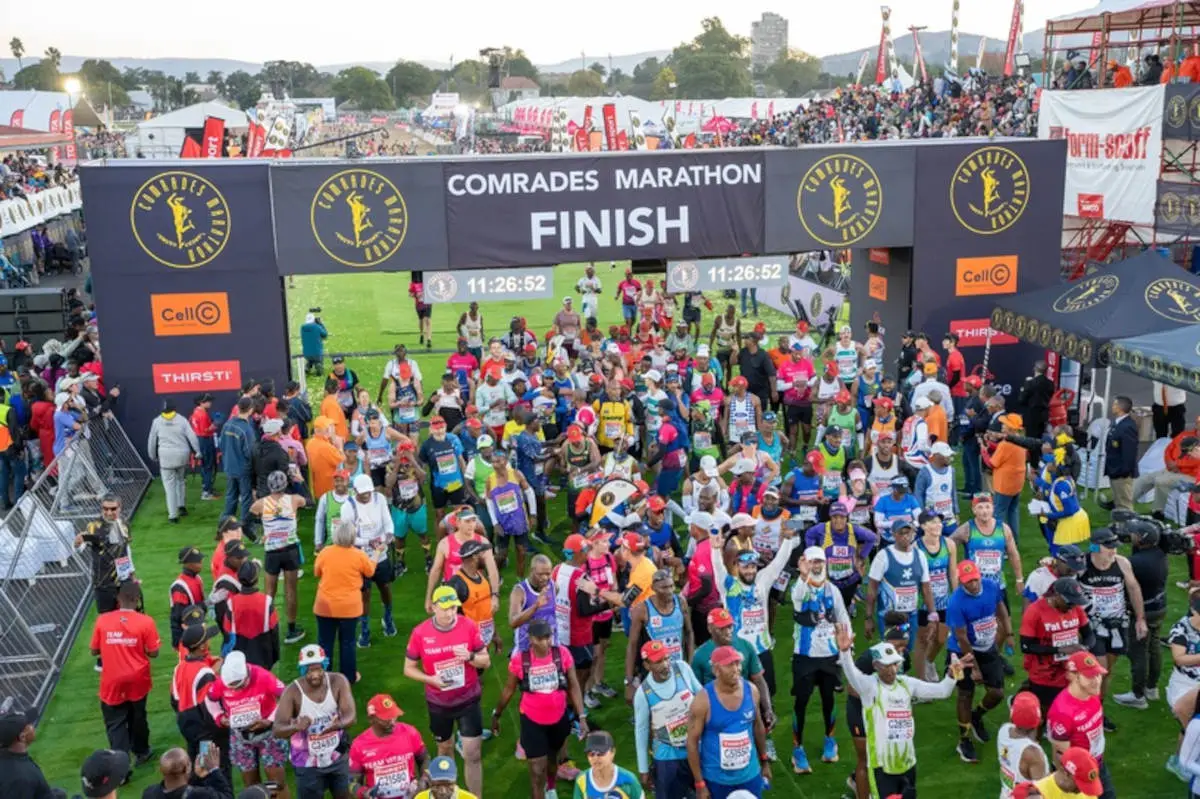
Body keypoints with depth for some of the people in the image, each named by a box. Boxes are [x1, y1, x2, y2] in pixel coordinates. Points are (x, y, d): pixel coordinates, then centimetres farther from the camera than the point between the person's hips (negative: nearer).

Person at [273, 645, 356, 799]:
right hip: (308, 764, -2)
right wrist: (296, 727, -49)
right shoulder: (292, 692, -21)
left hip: (337, 758, 3)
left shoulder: (338, 682, -15)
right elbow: (277, 730, -27)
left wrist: (339, 724, -44)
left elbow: (351, 716, -20)